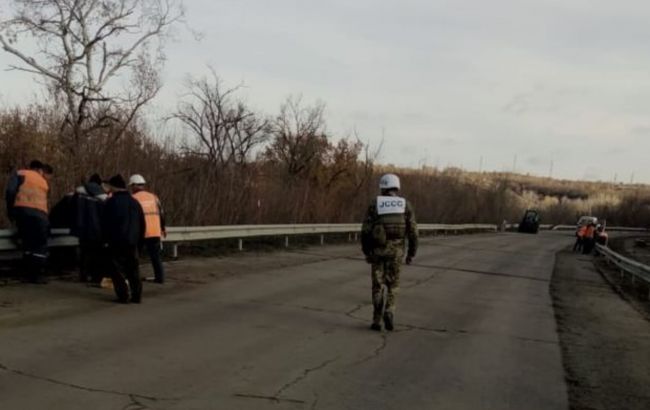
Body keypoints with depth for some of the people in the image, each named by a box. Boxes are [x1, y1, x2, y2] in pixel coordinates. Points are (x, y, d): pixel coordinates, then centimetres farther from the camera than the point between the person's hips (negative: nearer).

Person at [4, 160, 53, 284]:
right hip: (39, 213, 0)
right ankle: (38, 275, -1)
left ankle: (29, 274, 10)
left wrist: (10, 211, 6)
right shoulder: (44, 183, 24)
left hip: (21, 210, 0)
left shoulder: (20, 174, 18)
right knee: (40, 245, 6)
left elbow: (10, 191, 2)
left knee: (27, 243, 11)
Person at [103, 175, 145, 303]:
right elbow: (142, 224, 14)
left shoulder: (111, 202, -8)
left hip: (117, 241, -6)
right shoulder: (135, 202, 12)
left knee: (117, 269, 0)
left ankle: (123, 295, -6)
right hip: (132, 241, 6)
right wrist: (139, 240, 18)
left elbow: (105, 223, -7)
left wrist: (106, 238, 5)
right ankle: (136, 295, 8)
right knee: (133, 269, 11)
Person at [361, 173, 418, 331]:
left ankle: (376, 321, 8)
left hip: (378, 250, 0)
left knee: (377, 285, 10)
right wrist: (411, 254, 6)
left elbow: (365, 231, -5)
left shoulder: (374, 205, -3)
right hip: (396, 251, 1)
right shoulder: (405, 205, 0)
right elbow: (412, 232, -2)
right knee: (393, 285, 13)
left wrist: (366, 252, 5)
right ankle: (389, 312, -10)